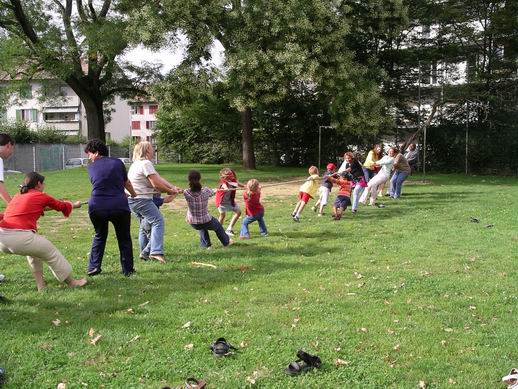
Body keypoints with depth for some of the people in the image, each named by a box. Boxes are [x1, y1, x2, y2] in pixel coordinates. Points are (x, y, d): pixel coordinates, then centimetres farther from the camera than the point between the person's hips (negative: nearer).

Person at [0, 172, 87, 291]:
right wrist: (74, 204, 45)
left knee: (33, 249, 32)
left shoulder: (18, 196, 22)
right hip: (20, 238, -7)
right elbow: (62, 206, 23)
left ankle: (40, 285, 30)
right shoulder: (41, 197, 7)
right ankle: (71, 282, 30)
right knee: (52, 253, 15)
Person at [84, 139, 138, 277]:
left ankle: (93, 267, 21)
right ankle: (127, 269, 19)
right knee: (124, 238, 17)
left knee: (99, 236, 25)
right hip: (119, 206, -1)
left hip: (96, 207, 1)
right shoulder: (117, 162, 6)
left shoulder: (91, 167, 8)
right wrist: (133, 194, 41)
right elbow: (127, 183, 18)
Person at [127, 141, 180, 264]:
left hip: (132, 200, 11)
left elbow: (159, 178, 11)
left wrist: (173, 187, 2)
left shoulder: (137, 163, 20)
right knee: (157, 221, -14)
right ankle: (156, 252, -24)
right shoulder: (146, 163, -14)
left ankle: (144, 253, 27)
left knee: (144, 225, 21)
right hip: (141, 199, -11)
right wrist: (169, 191, -3)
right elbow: (156, 184, -18)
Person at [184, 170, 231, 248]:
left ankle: (206, 244, 46)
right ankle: (226, 242, 53)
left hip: (193, 224, 2)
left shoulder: (186, 193, -20)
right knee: (218, 225, 33)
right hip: (206, 222, -2)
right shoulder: (205, 191, -21)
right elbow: (213, 192, 2)